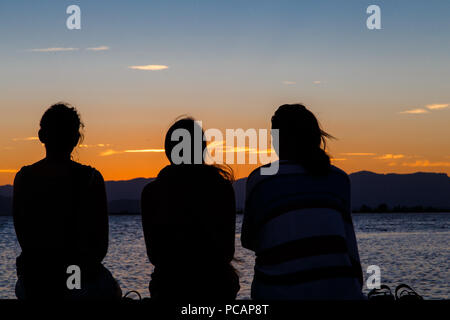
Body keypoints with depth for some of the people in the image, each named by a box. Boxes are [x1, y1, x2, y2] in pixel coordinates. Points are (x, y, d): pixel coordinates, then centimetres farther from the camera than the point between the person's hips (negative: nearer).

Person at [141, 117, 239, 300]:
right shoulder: (223, 188, -4)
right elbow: (228, 251, 3)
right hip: (215, 286, 1)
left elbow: (153, 253, 1)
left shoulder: (151, 192, -5)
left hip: (170, 287, 0)